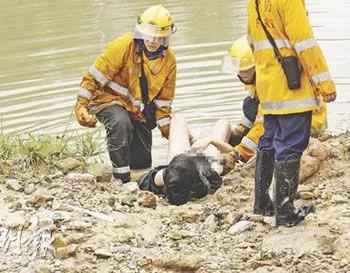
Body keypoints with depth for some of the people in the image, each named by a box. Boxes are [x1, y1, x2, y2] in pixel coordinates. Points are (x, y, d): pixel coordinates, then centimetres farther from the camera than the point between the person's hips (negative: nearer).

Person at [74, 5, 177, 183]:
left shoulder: (169, 61, -5)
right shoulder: (123, 46, -21)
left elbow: (163, 100, 6)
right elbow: (95, 76, -19)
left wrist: (168, 131, 3)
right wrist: (81, 105, -27)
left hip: (138, 111, 5)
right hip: (109, 99, -5)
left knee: (142, 164, 4)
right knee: (120, 123, -40)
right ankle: (122, 178, -29)